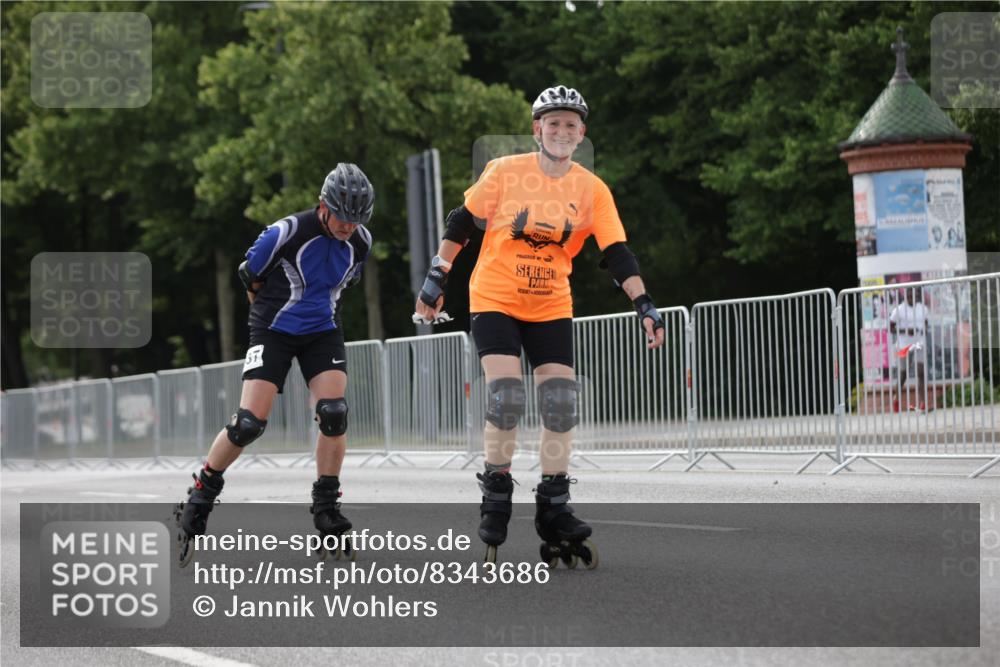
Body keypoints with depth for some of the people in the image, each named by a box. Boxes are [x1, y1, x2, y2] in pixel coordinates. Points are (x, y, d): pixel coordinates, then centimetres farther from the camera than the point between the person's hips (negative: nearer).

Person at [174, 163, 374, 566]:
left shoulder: (361, 242, -5)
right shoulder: (287, 233, -22)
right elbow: (250, 275, -5)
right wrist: (272, 311, 8)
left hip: (323, 332, 4)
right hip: (274, 331, -4)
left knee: (334, 413, -15)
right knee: (250, 423, -13)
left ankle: (326, 507, -1)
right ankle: (200, 495, 7)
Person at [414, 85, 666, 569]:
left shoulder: (592, 190, -2)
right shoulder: (506, 172, -8)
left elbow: (616, 253, -5)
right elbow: (461, 223, 0)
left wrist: (644, 306, -15)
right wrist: (436, 279, -1)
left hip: (551, 308, 3)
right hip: (494, 299, -3)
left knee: (560, 400, -5)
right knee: (505, 393, -17)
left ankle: (553, 508, 6)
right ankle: (496, 494, 2)